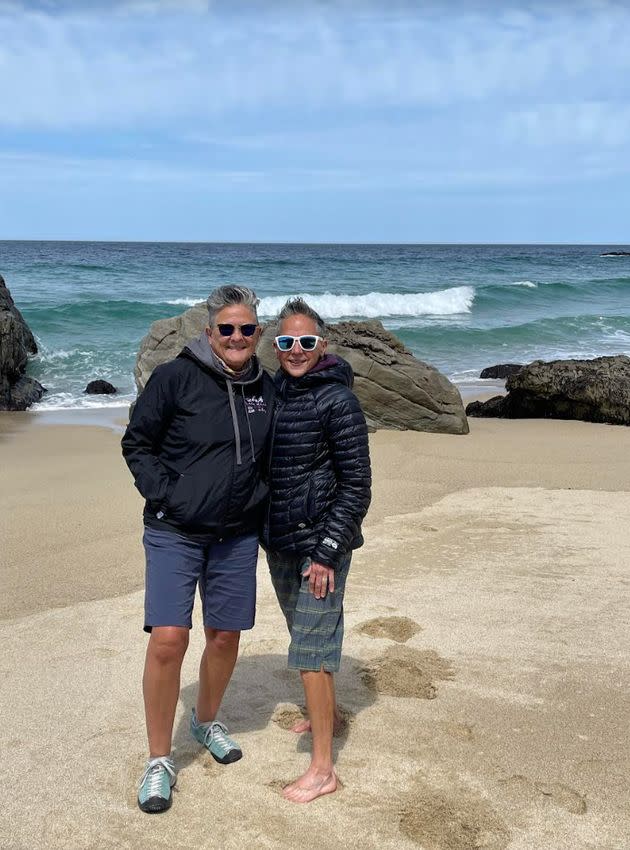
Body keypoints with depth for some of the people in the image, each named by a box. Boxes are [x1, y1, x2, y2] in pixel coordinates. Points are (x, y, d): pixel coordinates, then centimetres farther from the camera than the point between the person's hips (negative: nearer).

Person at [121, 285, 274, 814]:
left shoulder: (265, 389, 5)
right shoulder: (175, 378, -9)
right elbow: (136, 442, -2)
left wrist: (259, 500, 7)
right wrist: (163, 495, -11)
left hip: (237, 536, 5)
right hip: (175, 532, -4)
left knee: (226, 638, 11)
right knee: (168, 640, -11)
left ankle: (207, 721, 40)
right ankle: (159, 761, 7)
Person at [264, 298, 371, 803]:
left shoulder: (338, 401, -14)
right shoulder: (271, 393, 6)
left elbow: (357, 485, -14)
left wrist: (328, 552, -17)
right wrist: (261, 535, 15)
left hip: (320, 543, -7)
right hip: (278, 542, 7)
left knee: (311, 648, -6)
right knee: (306, 634, 22)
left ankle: (323, 769, 3)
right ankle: (328, 713, 45)